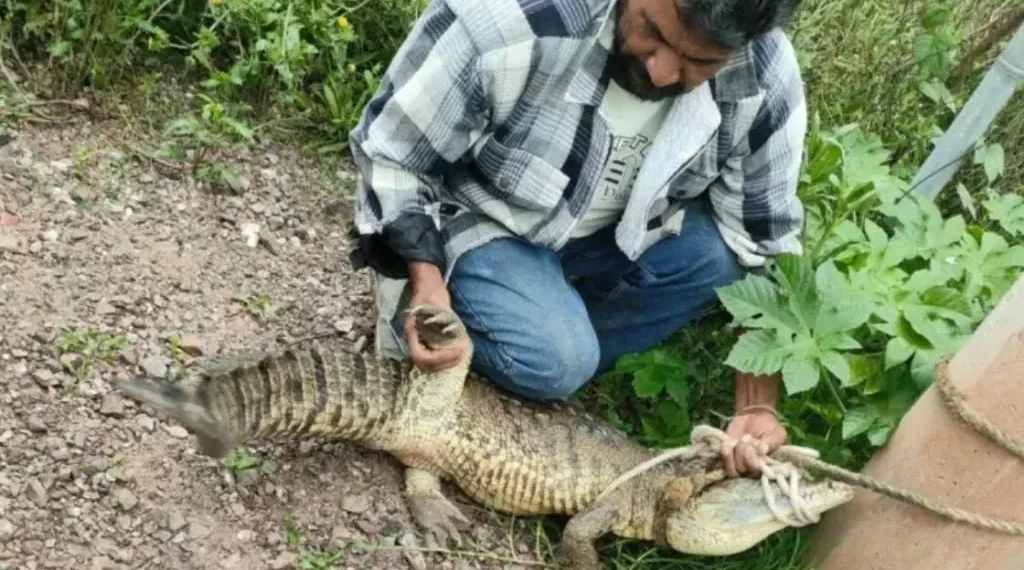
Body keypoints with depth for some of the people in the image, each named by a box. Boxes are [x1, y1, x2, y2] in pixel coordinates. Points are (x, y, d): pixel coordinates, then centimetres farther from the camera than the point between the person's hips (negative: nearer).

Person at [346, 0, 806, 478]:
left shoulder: (768, 84, -23)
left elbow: (765, 242, -11)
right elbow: (389, 151, -20)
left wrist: (759, 406, -15)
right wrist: (425, 279, -31)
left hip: (629, 229, 4)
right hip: (486, 221, -3)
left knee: (727, 253, -22)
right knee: (553, 361, -27)